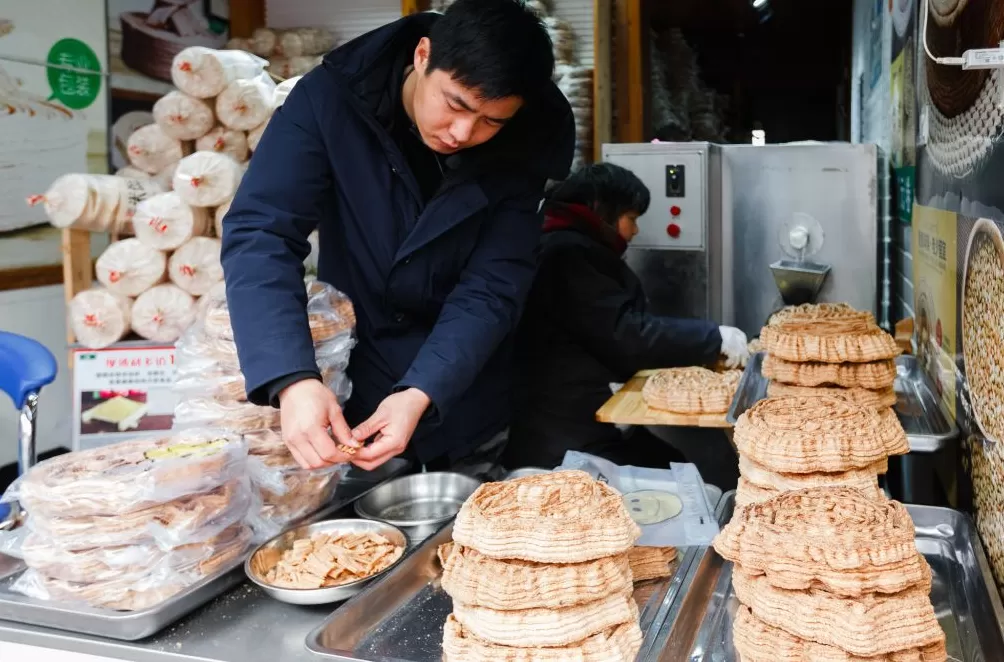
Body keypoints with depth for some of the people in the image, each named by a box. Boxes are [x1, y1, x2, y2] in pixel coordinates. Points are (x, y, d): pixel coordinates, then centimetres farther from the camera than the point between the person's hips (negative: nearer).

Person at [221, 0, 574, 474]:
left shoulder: (522, 146, -16)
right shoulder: (333, 98, -19)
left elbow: (490, 291, -19)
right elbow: (259, 233, -26)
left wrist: (420, 395, -34)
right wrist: (292, 381, -40)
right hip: (346, 392, 0)